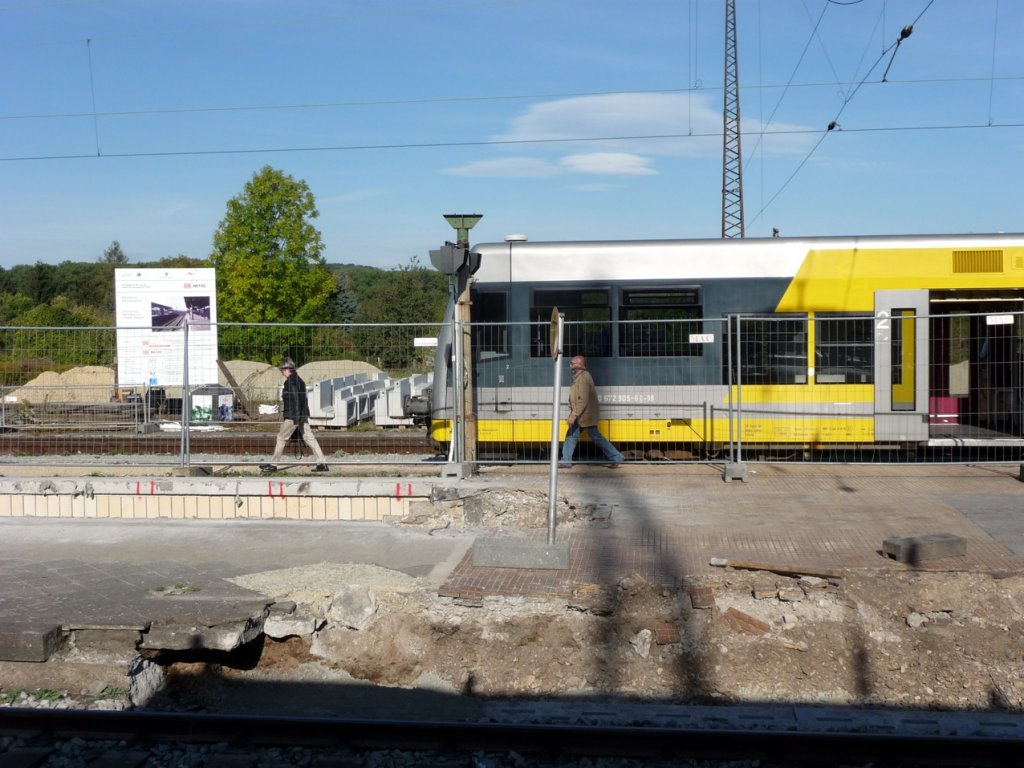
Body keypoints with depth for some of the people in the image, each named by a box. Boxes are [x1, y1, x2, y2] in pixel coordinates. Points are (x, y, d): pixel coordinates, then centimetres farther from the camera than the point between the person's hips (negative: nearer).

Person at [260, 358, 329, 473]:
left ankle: (272, 464, 11)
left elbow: (295, 398, -21)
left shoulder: (290, 381, -12)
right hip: (302, 416, 9)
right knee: (310, 438, 3)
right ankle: (322, 464, -3)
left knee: (281, 438, 4)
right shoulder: (299, 380, 17)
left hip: (292, 416, -9)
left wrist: (297, 416, -23)